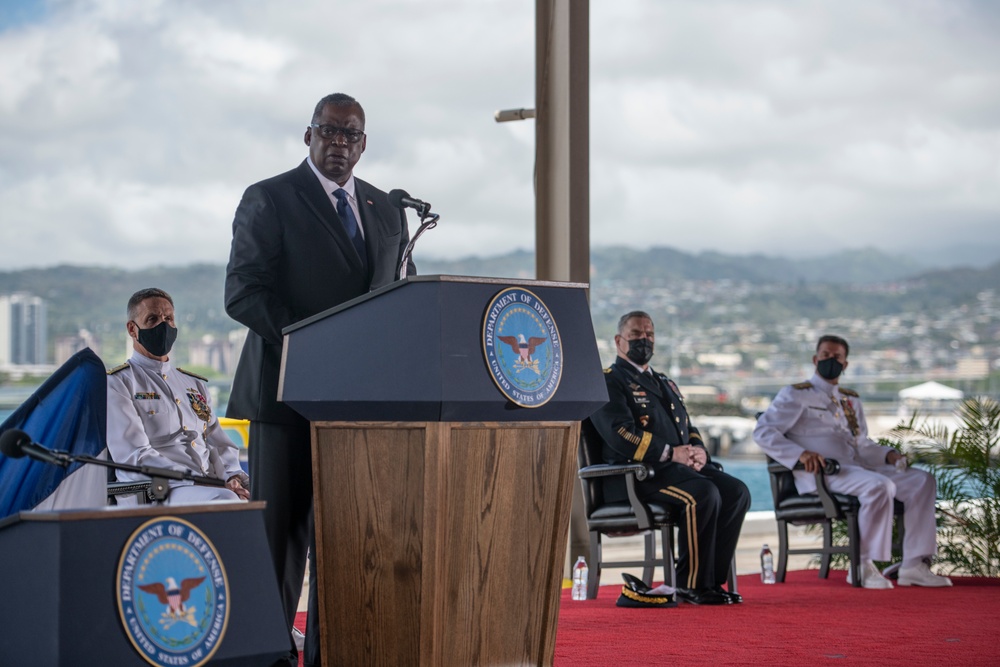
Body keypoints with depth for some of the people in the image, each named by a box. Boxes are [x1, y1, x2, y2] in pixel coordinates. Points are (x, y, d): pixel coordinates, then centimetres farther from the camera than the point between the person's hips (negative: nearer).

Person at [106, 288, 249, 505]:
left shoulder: (195, 384, 28)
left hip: (211, 486, 6)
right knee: (225, 501, -38)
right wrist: (203, 484, -17)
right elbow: (136, 457, -7)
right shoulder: (117, 383, 6)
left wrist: (233, 477, -3)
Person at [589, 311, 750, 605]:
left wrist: (698, 451, -1)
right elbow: (619, 434, -14)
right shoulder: (608, 380, 1)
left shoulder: (666, 383, 28)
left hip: (682, 467, 8)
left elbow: (689, 429, 24)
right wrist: (671, 453, -18)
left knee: (736, 491, -15)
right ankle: (691, 584, -19)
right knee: (703, 494, -31)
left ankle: (712, 580, -11)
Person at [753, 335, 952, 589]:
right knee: (879, 486, -33)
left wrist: (888, 454, 5)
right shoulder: (796, 395, 5)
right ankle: (863, 566, -27)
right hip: (821, 474, -8)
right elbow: (763, 431, -6)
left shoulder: (851, 400, 27)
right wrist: (800, 453, -22)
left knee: (922, 480, -7)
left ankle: (914, 565, -12)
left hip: (858, 469, 8)